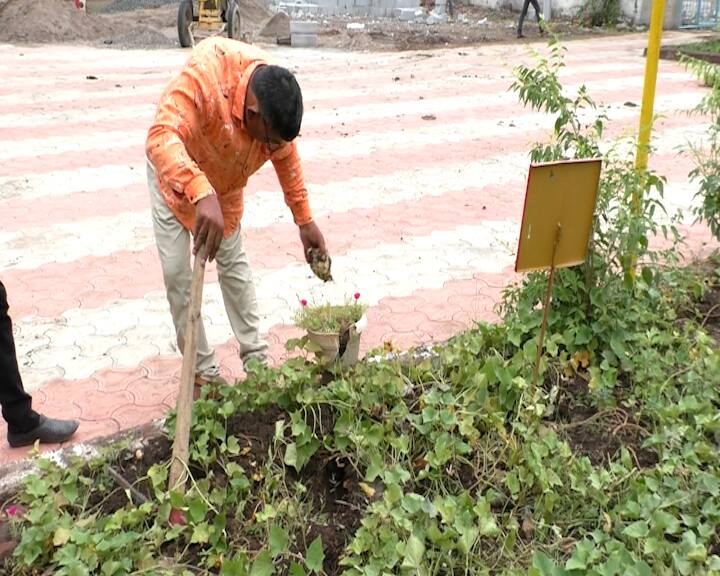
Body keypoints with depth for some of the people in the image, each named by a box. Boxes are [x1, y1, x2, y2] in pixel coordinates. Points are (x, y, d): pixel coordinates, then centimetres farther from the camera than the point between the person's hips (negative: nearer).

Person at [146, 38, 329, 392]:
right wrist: (201, 195, -67)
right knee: (177, 274, -6)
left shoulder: (274, 101, -23)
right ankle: (202, 371, 6)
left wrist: (305, 220, -3)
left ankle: (256, 359, 20)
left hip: (224, 183, 4)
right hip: (176, 173, -4)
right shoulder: (203, 74, -41)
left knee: (233, 264, 10)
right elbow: (161, 138, -52)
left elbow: (287, 159, -6)